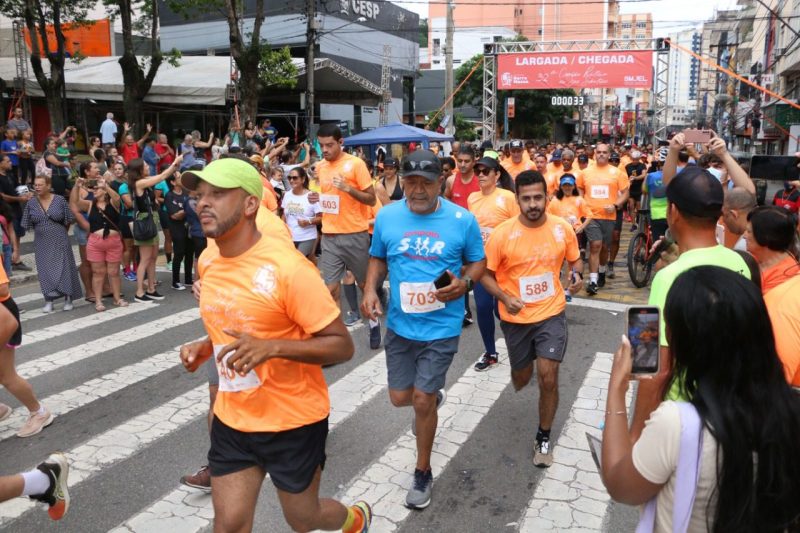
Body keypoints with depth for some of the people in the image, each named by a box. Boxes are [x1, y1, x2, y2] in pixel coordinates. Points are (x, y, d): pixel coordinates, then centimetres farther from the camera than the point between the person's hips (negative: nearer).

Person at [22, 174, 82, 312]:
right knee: (45, 271, 4)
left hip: (60, 241, -2)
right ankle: (49, 300, 13)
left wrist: (59, 233, 6)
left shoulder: (60, 200, -6)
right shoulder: (31, 204, 0)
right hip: (42, 243, 2)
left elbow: (68, 220, 1)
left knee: (63, 268, 0)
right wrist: (43, 232, 5)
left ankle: (68, 298, 11)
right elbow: (27, 225, 7)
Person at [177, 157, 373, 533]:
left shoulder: (288, 268, -25)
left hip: (293, 421, -5)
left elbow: (342, 346, -21)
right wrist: (204, 348, -2)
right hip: (232, 420, 5)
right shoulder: (208, 261, -1)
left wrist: (272, 347, -35)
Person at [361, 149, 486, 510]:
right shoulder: (386, 217, -4)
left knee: (422, 401, 1)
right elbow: (378, 259, 9)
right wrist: (370, 289, -9)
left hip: (442, 327, -3)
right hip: (399, 324, 3)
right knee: (400, 397, 12)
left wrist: (464, 282, -18)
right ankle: (433, 397, 51)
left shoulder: (463, 219, -9)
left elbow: (478, 261, 3)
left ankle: (423, 473, 26)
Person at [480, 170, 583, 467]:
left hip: (552, 313, 0)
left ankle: (544, 438, 16)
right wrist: (505, 297, -22)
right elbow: (485, 274, -7)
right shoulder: (502, 234, -16)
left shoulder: (563, 228, -8)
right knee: (521, 377, 17)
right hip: (516, 318, 0)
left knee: (548, 378, -7)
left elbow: (574, 259, 10)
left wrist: (576, 275, -12)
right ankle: (519, 383, 58)